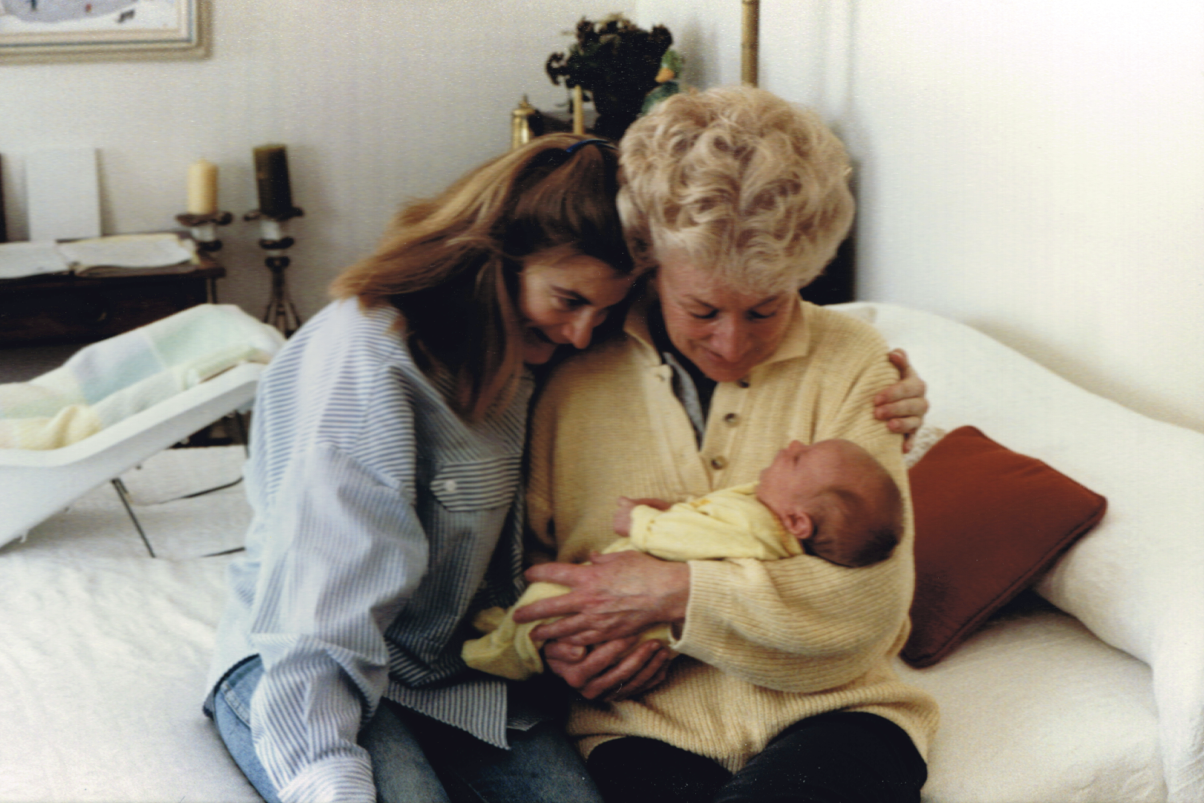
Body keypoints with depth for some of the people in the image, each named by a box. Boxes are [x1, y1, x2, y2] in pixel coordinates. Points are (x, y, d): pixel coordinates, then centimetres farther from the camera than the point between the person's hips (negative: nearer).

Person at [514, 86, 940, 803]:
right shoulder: (575, 371, 6)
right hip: (648, 728, 0)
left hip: (827, 715, 0)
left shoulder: (850, 361, 3)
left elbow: (870, 597, -5)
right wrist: (556, 641, -5)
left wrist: (675, 594, -13)